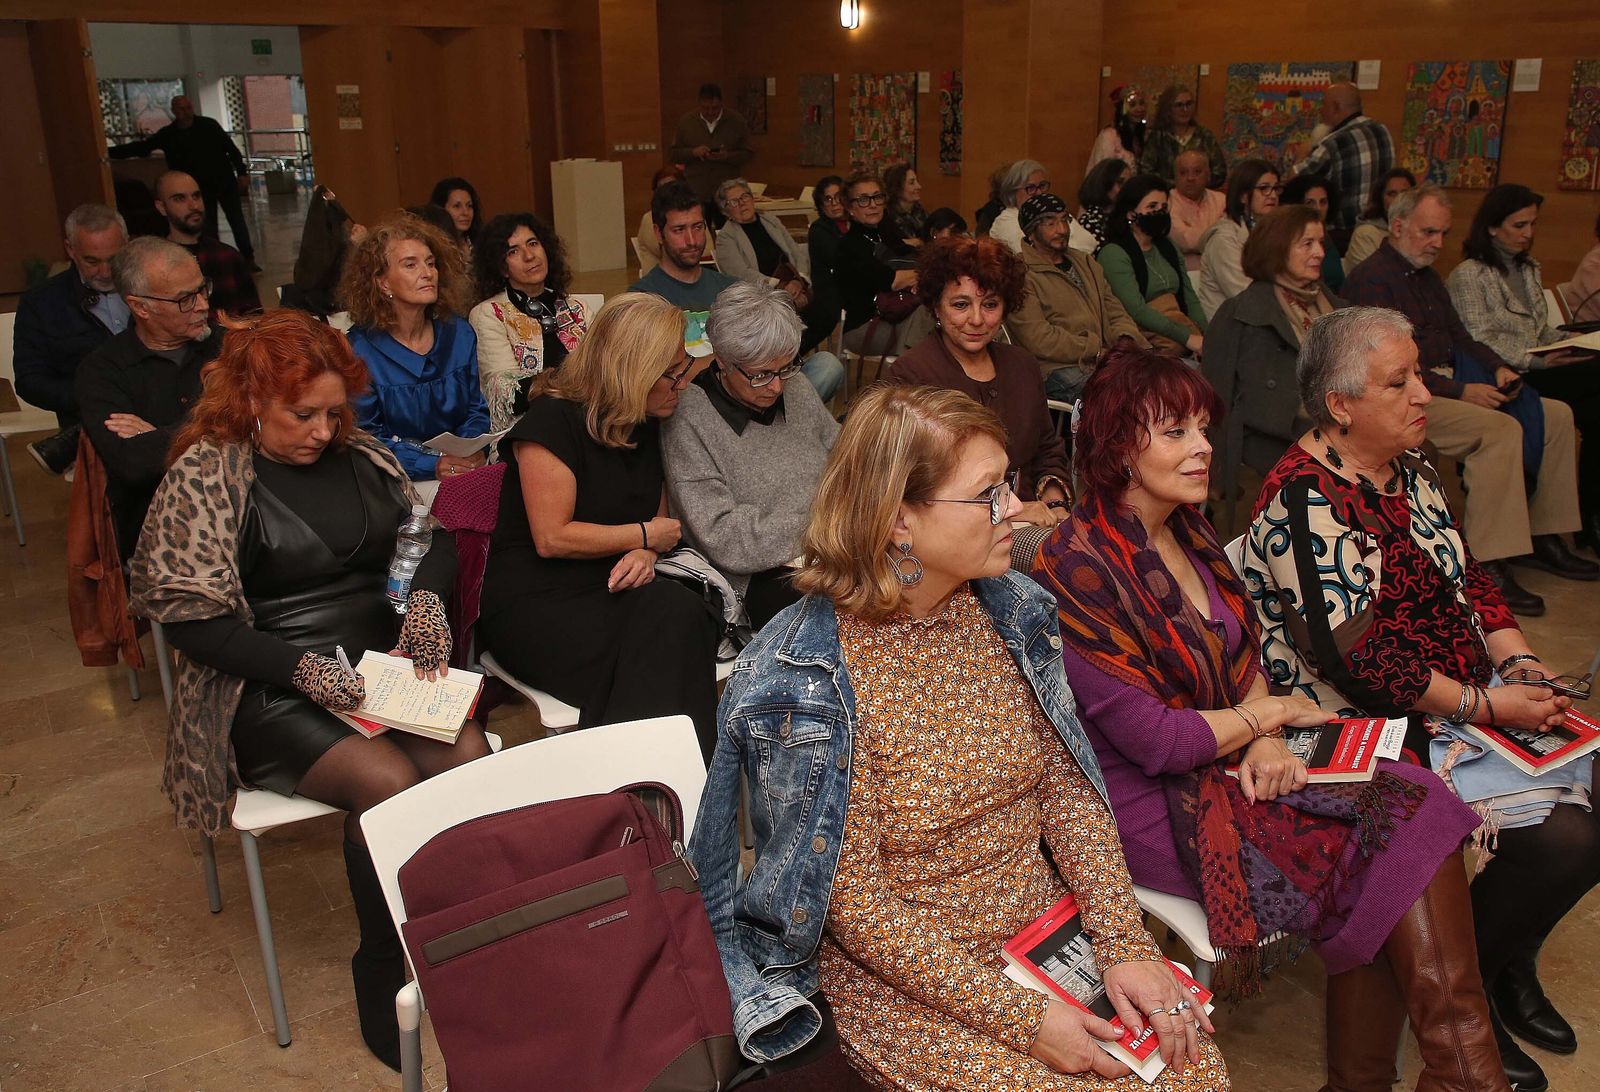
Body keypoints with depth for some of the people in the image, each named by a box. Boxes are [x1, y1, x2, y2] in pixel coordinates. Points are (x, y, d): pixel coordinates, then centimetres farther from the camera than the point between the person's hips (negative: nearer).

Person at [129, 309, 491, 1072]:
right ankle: (384, 978, -8)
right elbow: (189, 616, -9)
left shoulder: (358, 456, 11)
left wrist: (427, 595, -6)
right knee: (389, 782, -29)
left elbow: (432, 536, 17)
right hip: (270, 688, -4)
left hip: (380, 662, 4)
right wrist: (301, 668, -20)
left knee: (470, 758, -25)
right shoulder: (205, 476, -3)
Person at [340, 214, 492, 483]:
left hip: (462, 469, 5)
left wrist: (474, 449, -8)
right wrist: (431, 465, -21)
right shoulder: (360, 349, -6)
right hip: (402, 479, -5)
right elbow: (366, 438, -6)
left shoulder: (459, 332, 8)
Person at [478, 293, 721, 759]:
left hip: (613, 590, 7)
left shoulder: (645, 425, 12)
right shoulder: (554, 420, -11)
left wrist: (644, 554, -1)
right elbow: (553, 538, -15)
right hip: (534, 603, -6)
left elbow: (658, 516, 23)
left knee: (680, 611, -28)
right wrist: (645, 536, -7)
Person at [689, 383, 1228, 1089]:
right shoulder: (803, 678, -22)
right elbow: (854, 898, -18)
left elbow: (1066, 787, 2)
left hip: (1050, 926, 5)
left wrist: (1126, 943, -9)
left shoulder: (1010, 611, -4)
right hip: (904, 977, -5)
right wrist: (1020, 1018, -19)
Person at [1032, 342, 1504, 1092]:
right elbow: (1154, 740, -19)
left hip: (1235, 767, 8)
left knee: (1407, 805, -12)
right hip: (1155, 805, -8)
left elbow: (1243, 656, 13)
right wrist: (1270, 714, -6)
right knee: (1394, 858, -14)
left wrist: (1266, 741, -7)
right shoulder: (1076, 568, -19)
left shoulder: (1188, 531, 7)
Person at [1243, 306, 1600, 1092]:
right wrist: (1486, 706, -20)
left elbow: (1469, 578, 15)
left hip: (1469, 697, 9)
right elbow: (1358, 658, -24)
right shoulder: (1305, 501, -20)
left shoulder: (1409, 468, 10)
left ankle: (1510, 963, 18)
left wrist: (1520, 665, -1)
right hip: (1382, 732, -9)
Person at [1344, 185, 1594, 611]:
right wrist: (1460, 391, -21)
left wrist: (1499, 368, 3)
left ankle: (1542, 537, 5)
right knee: (1501, 430, -29)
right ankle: (1488, 568, -27)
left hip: (1451, 385, 10)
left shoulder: (1428, 276, 22)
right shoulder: (1371, 279, -10)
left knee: (1556, 415, 2)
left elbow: (1460, 338, 23)